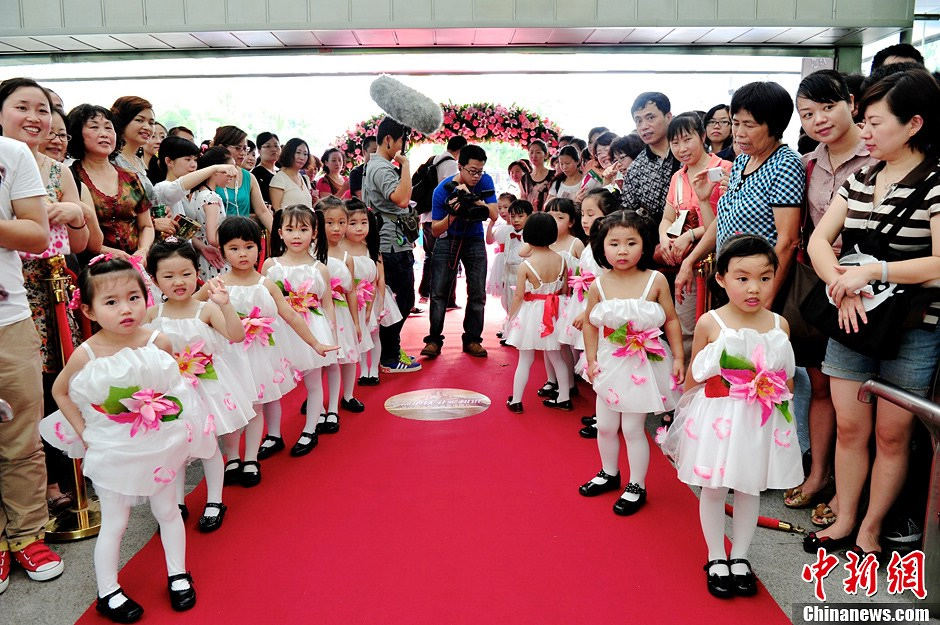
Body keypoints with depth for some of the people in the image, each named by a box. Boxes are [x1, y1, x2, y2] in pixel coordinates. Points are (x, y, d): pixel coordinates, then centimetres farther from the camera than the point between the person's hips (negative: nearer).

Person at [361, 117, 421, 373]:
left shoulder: (374, 165, 18)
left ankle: (390, 350, 25)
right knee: (403, 299, -5)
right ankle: (389, 358, 3)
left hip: (387, 244, 11)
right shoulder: (382, 169, -16)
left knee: (397, 299, 16)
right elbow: (402, 198, -32)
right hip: (394, 245, -11)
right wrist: (405, 163, -24)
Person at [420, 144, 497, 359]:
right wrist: (453, 214, -34)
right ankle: (434, 340, 1)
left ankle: (472, 339, 9)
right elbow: (435, 230, -15)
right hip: (447, 239, -1)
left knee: (477, 293, -2)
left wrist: (472, 197, -36)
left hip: (474, 241, 2)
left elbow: (493, 214, -25)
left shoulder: (485, 181, -14)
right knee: (439, 291, -7)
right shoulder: (442, 190, -19)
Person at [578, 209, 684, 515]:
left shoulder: (656, 280, -12)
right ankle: (609, 474, 40)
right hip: (609, 364, 3)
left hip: (644, 365, -3)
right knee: (604, 426, 14)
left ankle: (636, 487, 23)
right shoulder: (598, 286, -6)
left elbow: (671, 320, -4)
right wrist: (591, 359, 1)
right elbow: (590, 323, 5)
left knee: (632, 428, 3)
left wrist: (678, 358, -5)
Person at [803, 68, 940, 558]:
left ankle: (870, 530, 25)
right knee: (849, 428, 12)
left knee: (892, 436, 9)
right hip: (851, 322, 5)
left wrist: (872, 270, -24)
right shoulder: (860, 180, 8)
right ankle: (843, 521, 27)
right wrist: (842, 285, -14)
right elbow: (818, 240, 2)